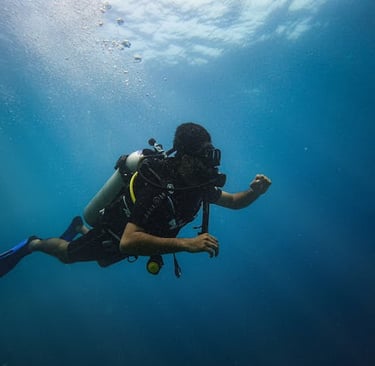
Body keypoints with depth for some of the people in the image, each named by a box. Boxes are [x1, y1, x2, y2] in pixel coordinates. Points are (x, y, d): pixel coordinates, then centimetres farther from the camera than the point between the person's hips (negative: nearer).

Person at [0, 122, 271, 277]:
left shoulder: (198, 183, -18)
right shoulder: (158, 185, -43)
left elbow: (233, 202, -5)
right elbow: (128, 242, -50)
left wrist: (255, 191, -26)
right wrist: (187, 244, -57)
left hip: (129, 237, 7)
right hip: (113, 237, -7)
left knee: (104, 259, 37)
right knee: (67, 254, 20)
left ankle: (79, 227, 59)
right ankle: (35, 244, 47)